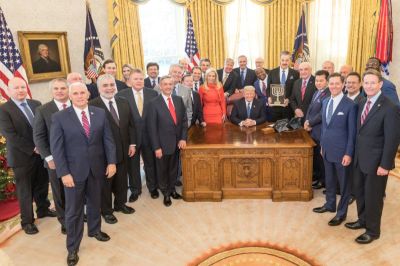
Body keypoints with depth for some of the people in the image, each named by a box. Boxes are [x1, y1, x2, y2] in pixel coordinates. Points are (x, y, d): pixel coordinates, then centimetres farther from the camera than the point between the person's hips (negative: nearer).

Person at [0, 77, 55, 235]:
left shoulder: (36, 104, 6)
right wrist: (32, 149, -17)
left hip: (42, 153, 5)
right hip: (22, 156, -4)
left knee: (42, 185, 18)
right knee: (25, 191, 8)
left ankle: (43, 209, 40)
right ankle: (27, 221, 24)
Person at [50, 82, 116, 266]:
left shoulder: (100, 113, 1)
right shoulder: (59, 117, -8)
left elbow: (108, 139, 2)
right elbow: (56, 147, -10)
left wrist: (111, 161, -5)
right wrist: (63, 173, -15)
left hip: (97, 168, 3)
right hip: (73, 171, -3)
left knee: (95, 202, 21)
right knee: (73, 210, 8)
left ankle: (94, 230, 46)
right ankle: (72, 248, 25)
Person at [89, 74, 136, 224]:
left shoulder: (123, 103, 4)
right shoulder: (92, 106, -16)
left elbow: (130, 125, 9)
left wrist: (132, 143, 4)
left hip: (123, 150, 6)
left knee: (122, 180, 19)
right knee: (105, 182, 12)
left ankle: (120, 204, 40)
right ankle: (106, 210, 30)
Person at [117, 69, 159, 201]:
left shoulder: (153, 93, -2)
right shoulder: (121, 95, -6)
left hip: (149, 135, 1)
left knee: (151, 163, 16)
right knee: (132, 165, 13)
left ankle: (153, 187, 35)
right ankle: (135, 190, 31)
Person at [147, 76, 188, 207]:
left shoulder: (179, 100, 2)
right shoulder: (154, 103, -12)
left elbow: (184, 120, 5)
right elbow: (152, 127, -12)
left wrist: (183, 138, -6)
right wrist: (156, 147, -14)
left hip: (177, 142, 4)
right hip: (163, 144, -4)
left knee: (174, 168, 19)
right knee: (162, 170, 14)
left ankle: (172, 189, 39)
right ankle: (166, 194, 32)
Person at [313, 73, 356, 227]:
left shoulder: (350, 105, -14)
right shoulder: (325, 102, 6)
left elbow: (352, 132, -13)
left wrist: (348, 153, -14)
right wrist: (322, 145, 13)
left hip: (341, 151, -6)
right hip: (327, 149, 6)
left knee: (343, 182, 10)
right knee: (329, 179, 20)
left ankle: (341, 212, 24)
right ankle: (330, 204, 38)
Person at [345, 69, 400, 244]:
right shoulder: (363, 103, 6)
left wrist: (385, 165, -16)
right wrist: (355, 154, 10)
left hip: (376, 161, -7)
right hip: (360, 158, 7)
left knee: (373, 196, 8)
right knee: (359, 192, 20)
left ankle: (372, 231, 28)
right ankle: (362, 220, 41)